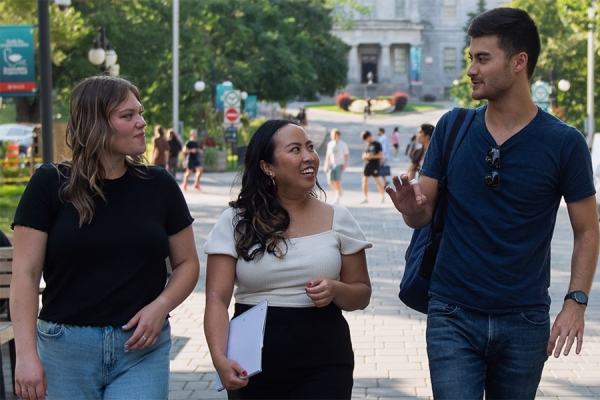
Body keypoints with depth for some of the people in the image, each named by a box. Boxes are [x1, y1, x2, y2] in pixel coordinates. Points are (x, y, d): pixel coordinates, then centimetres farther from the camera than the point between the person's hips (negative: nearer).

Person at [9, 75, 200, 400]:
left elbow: (187, 263, 10)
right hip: (66, 347, -1)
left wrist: (160, 306, -9)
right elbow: (26, 273, -5)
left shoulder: (159, 185, 5)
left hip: (141, 349, 1)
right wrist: (26, 353, -13)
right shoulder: (49, 184, -2)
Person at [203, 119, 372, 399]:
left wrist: (335, 290, -13)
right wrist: (220, 359, -21)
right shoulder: (236, 222, 1)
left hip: (324, 364, 0)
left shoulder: (338, 219, 5)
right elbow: (217, 299, -6)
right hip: (254, 366, 0)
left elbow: (361, 294, 10)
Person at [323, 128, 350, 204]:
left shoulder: (343, 144, -3)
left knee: (338, 180, -12)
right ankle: (339, 192, 23)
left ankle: (338, 196, 0)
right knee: (331, 182, -3)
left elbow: (347, 155, 0)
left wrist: (345, 164, -10)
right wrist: (326, 165, 12)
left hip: (340, 165, -4)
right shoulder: (330, 144, 9)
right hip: (331, 165, 4)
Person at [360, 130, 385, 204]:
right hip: (367, 165, 6)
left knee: (377, 181, -1)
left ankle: (383, 195, 15)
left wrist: (372, 156, -17)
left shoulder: (377, 144, -3)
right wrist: (366, 156, -6)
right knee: (365, 180, 0)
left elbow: (380, 155, -8)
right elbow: (364, 155, 16)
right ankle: (365, 198, 3)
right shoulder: (367, 145, 15)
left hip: (375, 165, -6)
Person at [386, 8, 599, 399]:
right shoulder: (452, 129, 2)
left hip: (524, 322, 0)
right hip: (453, 318, 1)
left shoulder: (564, 143, -5)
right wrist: (412, 207, -18)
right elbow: (424, 214, 5)